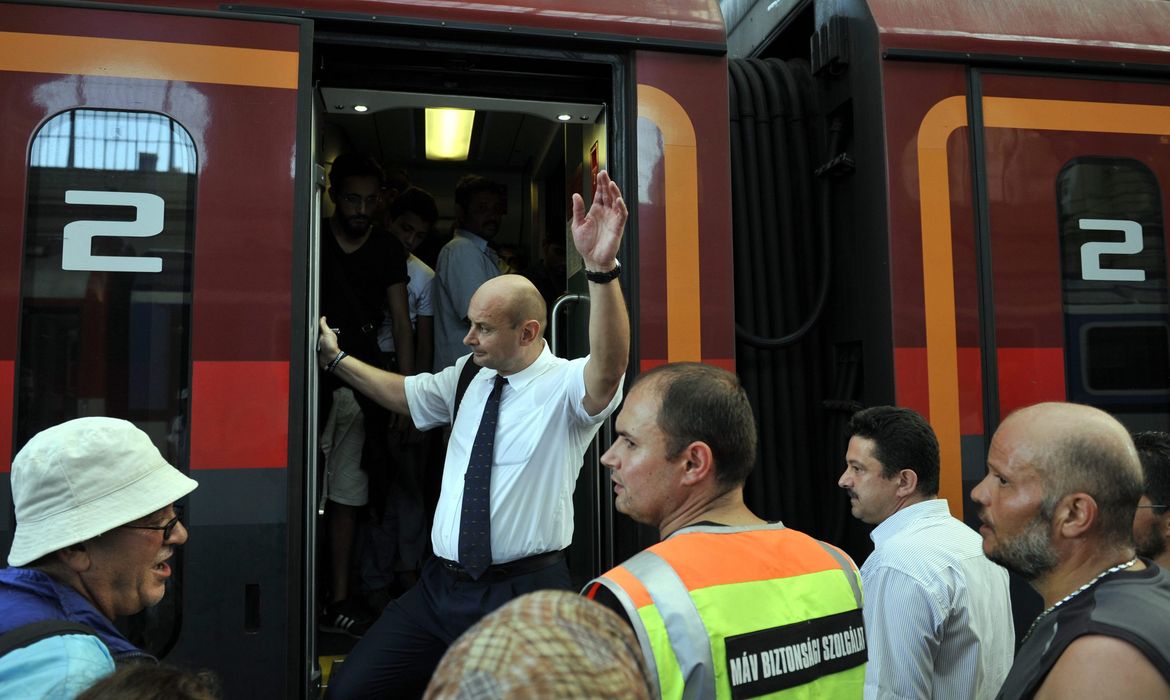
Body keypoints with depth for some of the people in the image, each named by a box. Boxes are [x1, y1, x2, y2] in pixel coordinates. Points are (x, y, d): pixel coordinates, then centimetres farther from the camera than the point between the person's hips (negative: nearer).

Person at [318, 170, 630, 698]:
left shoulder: (566, 385, -13)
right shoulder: (468, 375, 8)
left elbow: (609, 369, -34)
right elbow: (403, 394, 24)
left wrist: (601, 268, -48)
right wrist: (335, 358, 19)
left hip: (523, 593, -6)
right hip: (441, 587, 6)